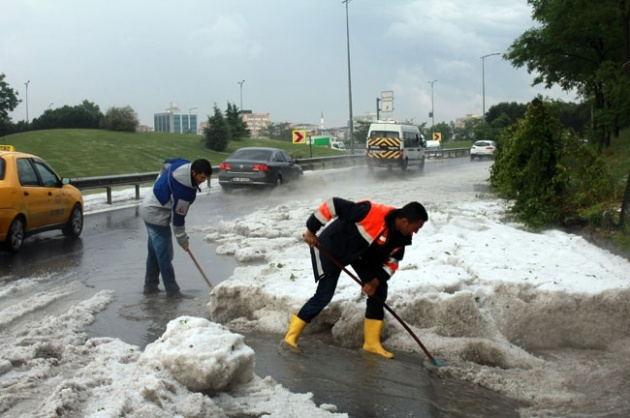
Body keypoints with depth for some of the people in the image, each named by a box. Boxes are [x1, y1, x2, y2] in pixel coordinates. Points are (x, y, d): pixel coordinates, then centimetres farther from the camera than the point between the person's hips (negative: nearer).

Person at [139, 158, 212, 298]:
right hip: (157, 215, -10)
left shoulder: (183, 164, -6)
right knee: (165, 254, -6)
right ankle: (172, 291, -1)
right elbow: (178, 214, -21)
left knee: (154, 251, 18)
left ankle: (150, 286, 27)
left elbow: (165, 164, 15)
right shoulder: (184, 189, -30)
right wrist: (182, 238, -10)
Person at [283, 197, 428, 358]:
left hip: (362, 254, 8)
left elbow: (391, 261, 1)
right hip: (333, 245, -7)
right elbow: (334, 205, -34)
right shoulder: (372, 212, -38)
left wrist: (376, 280, -15)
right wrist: (311, 229, -27)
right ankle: (291, 335, 3)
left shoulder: (401, 237, -13)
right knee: (324, 295, -12)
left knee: (379, 290, 1)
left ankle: (372, 343, 11)